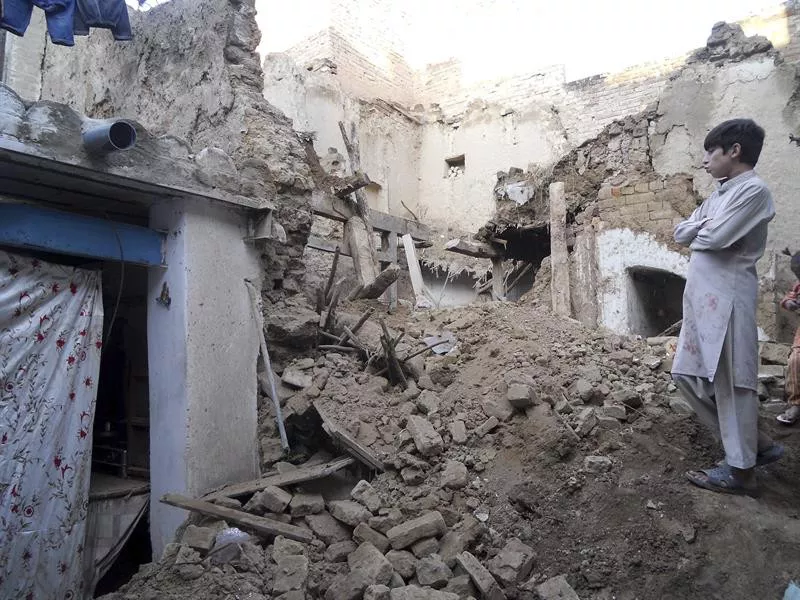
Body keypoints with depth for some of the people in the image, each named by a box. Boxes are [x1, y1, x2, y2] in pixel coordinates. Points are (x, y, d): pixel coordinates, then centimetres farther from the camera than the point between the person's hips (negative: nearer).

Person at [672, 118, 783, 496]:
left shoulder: (753, 191, -10)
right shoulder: (718, 195, 18)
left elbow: (715, 238, -19)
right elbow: (680, 233, 13)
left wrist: (699, 231, 1)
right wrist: (703, 227, -6)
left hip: (727, 297, -10)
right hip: (701, 296, 10)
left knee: (729, 382, -3)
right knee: (689, 375, 13)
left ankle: (741, 469, 11)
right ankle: (754, 444, 26)